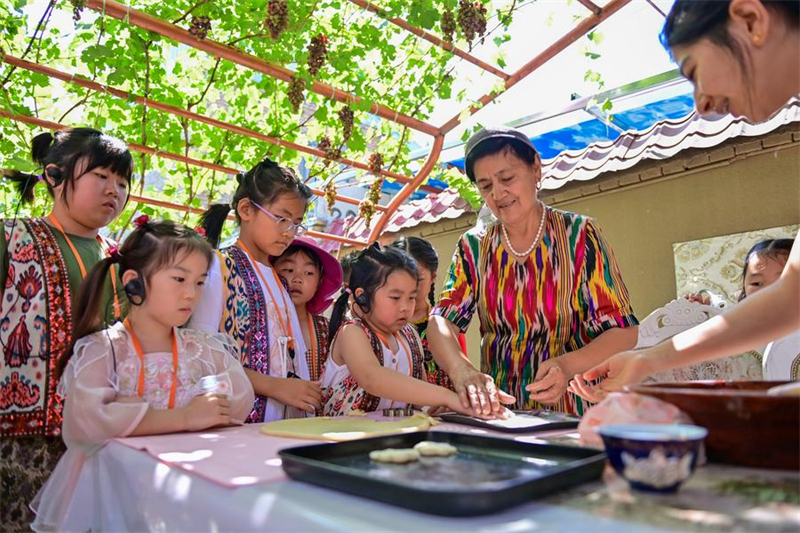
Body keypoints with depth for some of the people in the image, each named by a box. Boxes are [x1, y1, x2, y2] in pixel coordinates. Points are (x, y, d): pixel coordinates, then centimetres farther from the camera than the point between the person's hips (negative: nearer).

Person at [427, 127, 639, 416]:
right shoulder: (474, 247, 5)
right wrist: (461, 370, -26)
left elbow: (623, 331, -4)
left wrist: (567, 365, -24)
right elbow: (442, 321, -4)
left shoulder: (579, 235, -2)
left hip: (574, 411, -2)